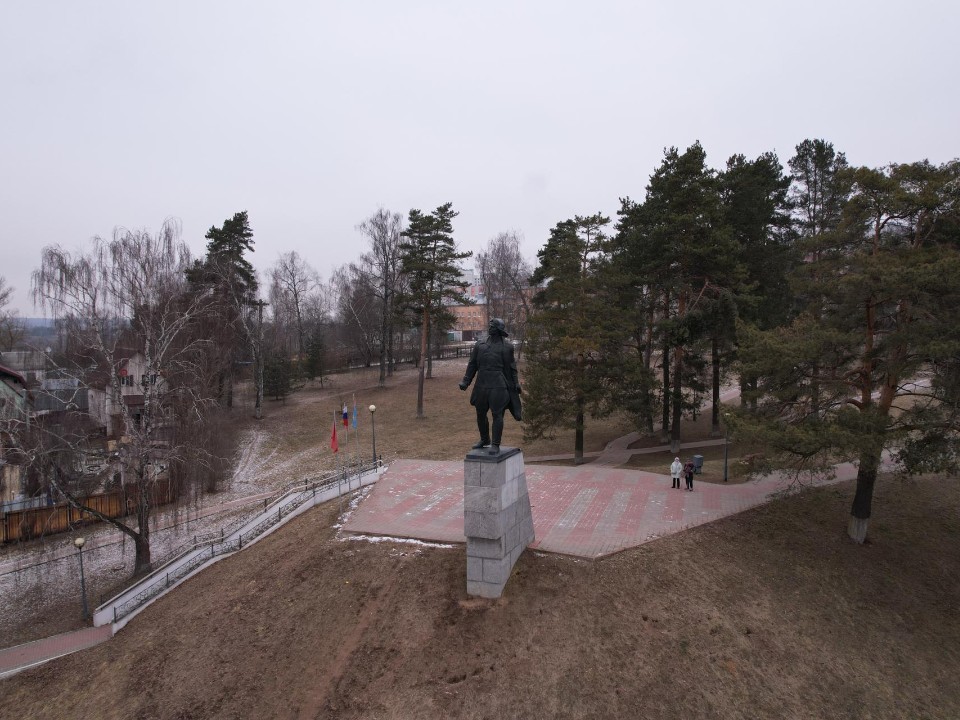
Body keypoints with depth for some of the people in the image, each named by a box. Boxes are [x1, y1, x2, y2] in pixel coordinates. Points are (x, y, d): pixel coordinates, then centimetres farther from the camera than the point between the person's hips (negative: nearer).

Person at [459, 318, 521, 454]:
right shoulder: (480, 345, 11)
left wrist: (515, 384, 1)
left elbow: (511, 367, 5)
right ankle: (484, 440, 32)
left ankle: (496, 445, 3)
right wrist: (465, 381, 5)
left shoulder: (507, 346, 2)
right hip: (482, 385, 5)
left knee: (497, 414, -5)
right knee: (480, 414, 13)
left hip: (498, 386, -4)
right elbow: (472, 365, 12)